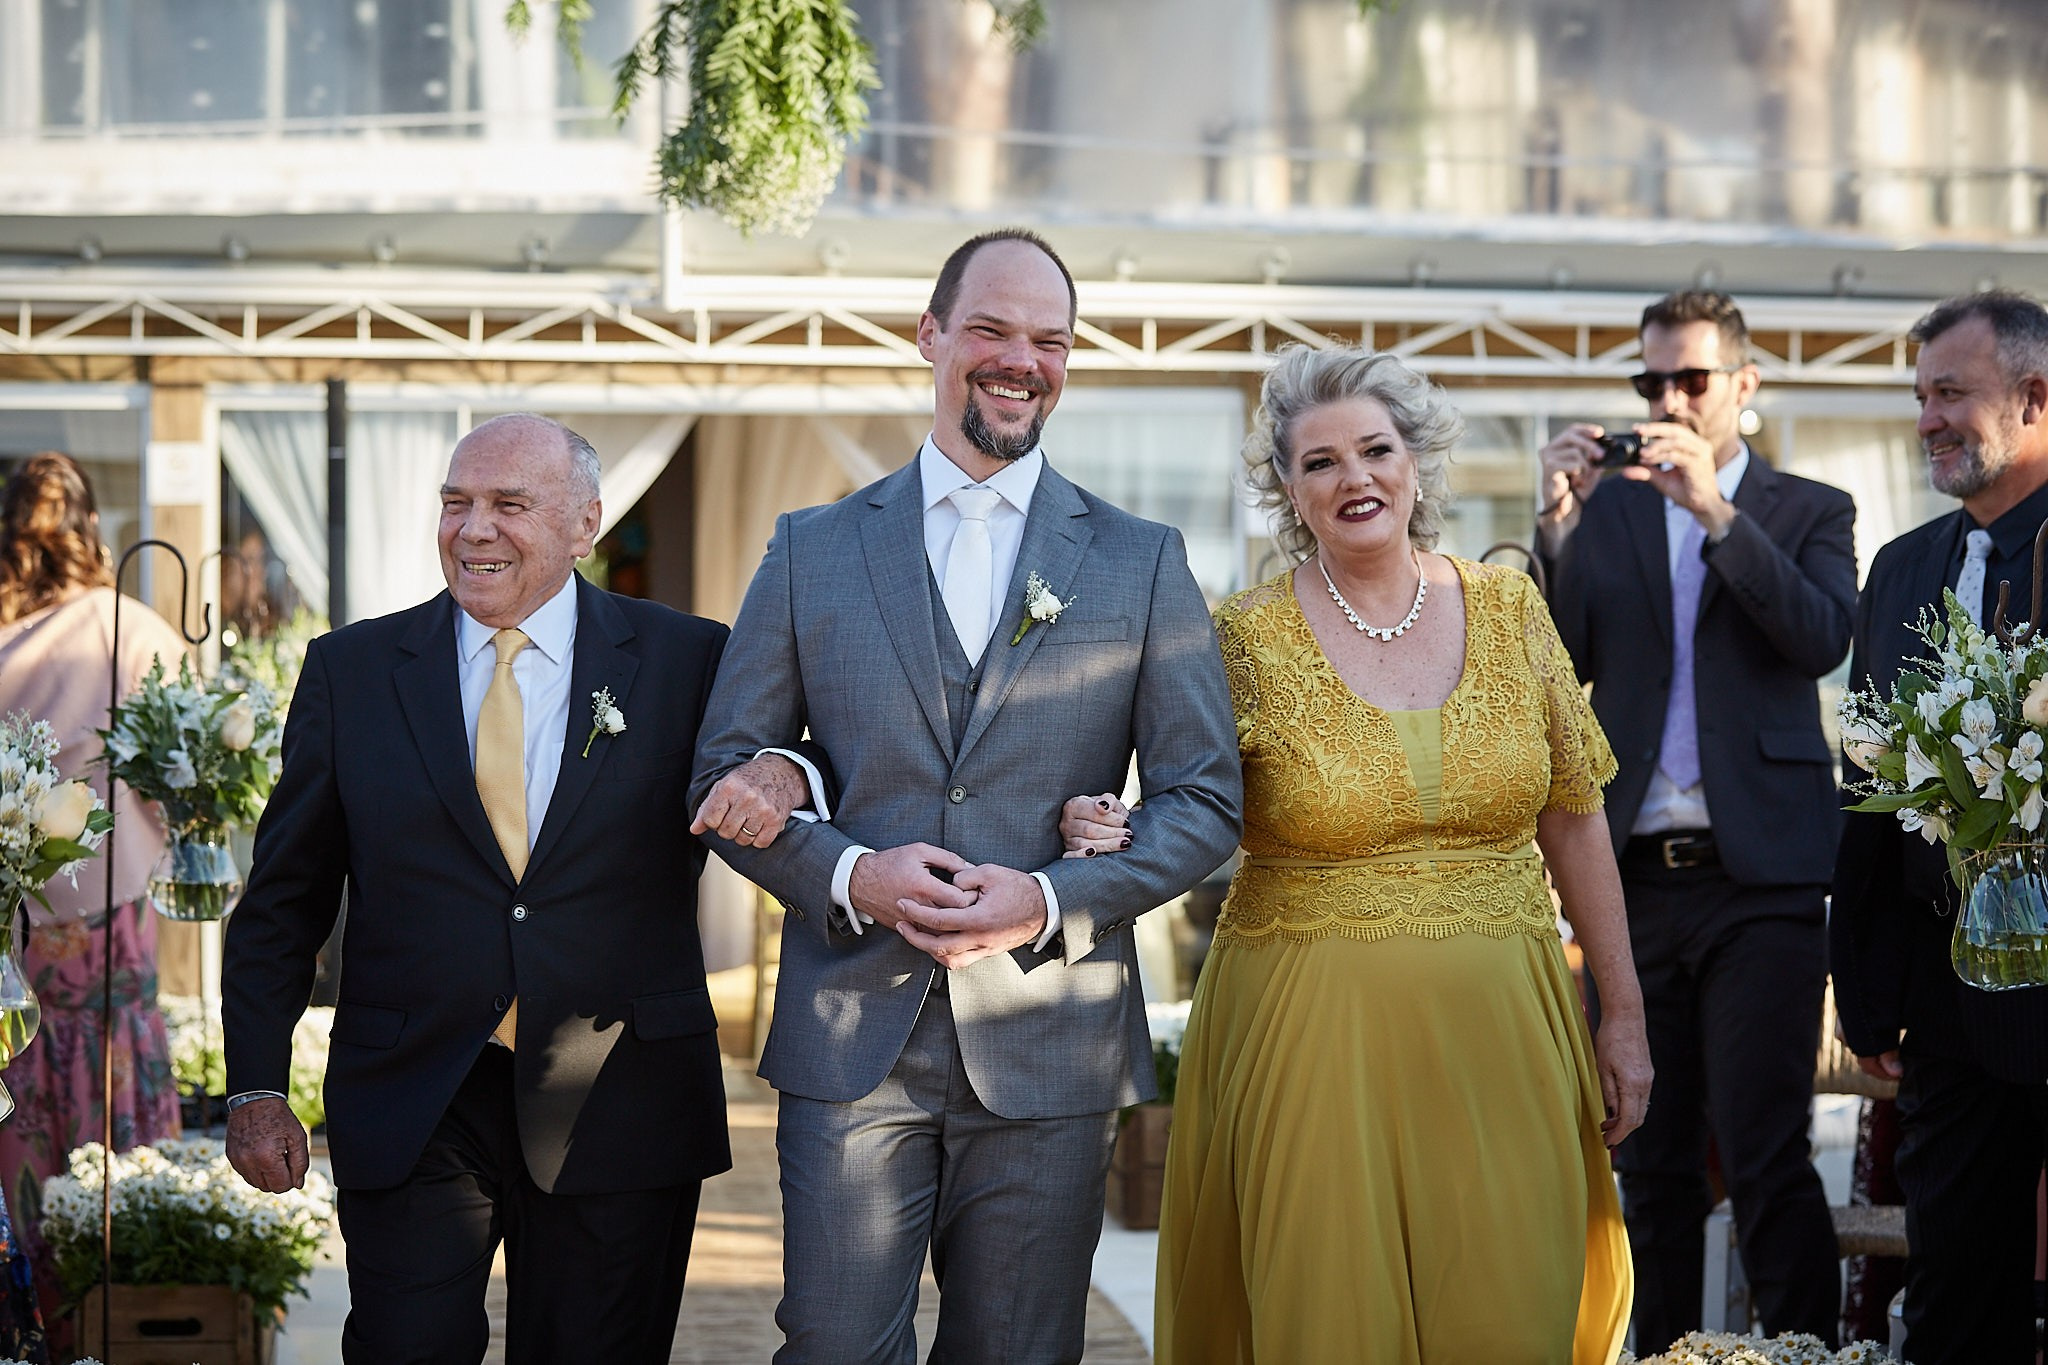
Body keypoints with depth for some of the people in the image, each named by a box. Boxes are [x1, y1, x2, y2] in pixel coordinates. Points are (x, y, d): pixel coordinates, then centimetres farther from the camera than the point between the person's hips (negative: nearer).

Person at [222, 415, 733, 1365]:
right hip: (410, 1105, 0)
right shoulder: (350, 671, 6)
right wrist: (255, 1088, 1)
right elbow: (283, 901, 9)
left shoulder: (686, 663, 2)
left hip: (618, 1108, 0)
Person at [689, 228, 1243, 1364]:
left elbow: (1204, 801, 3)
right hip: (850, 1044, 0)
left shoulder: (1143, 563, 7)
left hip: (1047, 1050, 0)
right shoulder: (812, 549, 8)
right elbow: (725, 776, 7)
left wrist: (1049, 900, -12)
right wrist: (849, 874, -11)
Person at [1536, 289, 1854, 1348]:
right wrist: (1557, 528, -9)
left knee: (1766, 1157, -10)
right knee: (1649, 1165, 7)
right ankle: (1663, 1352, 13)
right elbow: (1560, 665, 4)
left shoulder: (1808, 512, 9)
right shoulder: (1609, 511, 14)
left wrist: (1718, 513, -17)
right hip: (1634, 875, 3)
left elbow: (1822, 640, -10)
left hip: (1757, 873, -3)